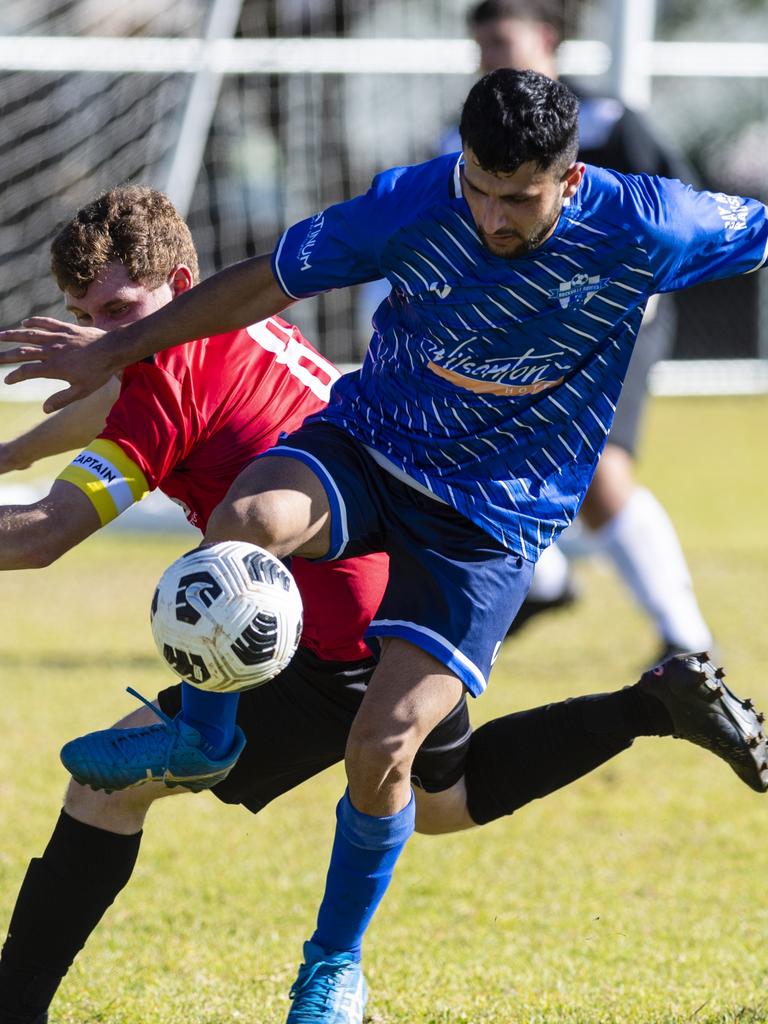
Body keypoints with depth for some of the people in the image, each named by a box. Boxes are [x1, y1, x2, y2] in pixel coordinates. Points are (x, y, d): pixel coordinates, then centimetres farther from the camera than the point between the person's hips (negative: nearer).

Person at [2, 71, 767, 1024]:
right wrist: (114, 350, 3)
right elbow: (262, 283, -4)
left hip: (495, 517, -1)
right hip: (370, 444, 1)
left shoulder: (642, 230, -20)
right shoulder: (409, 206, -17)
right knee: (248, 521, -35)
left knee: (382, 749, -13)